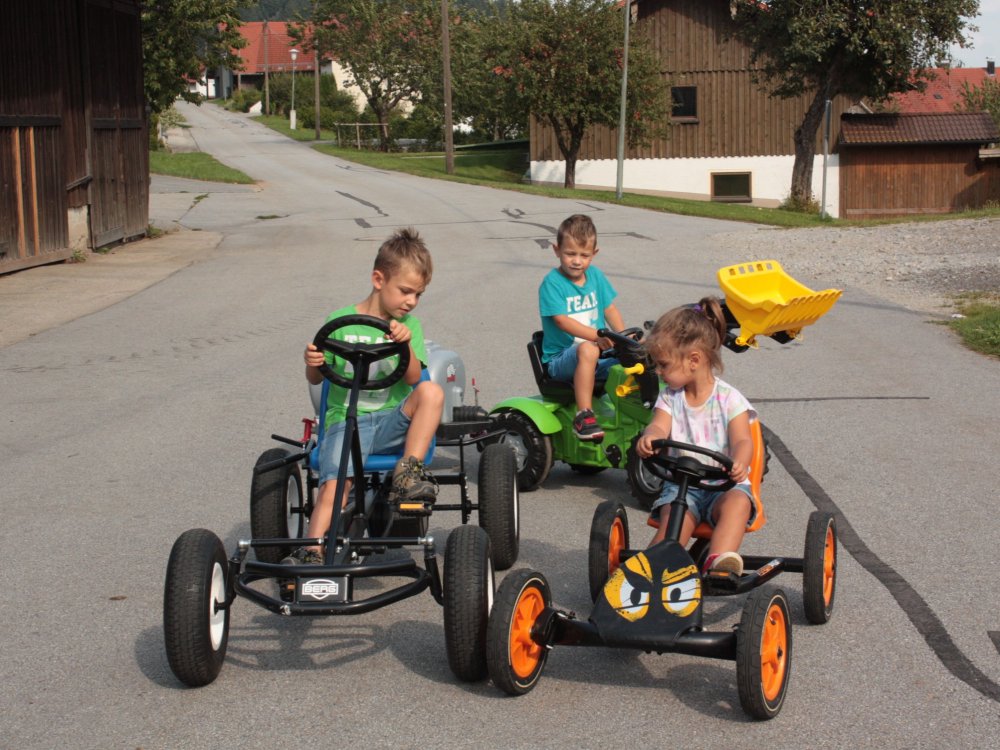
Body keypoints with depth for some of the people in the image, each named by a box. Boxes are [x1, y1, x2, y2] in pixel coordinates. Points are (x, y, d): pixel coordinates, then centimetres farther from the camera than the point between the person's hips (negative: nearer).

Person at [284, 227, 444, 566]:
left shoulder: (409, 326, 9)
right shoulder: (340, 322, 4)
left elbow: (413, 379, -4)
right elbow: (316, 378, 9)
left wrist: (407, 345, -23)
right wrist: (312, 364, -16)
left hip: (392, 422, 2)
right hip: (345, 420, -2)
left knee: (431, 392, -27)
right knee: (335, 484, -28)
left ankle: (407, 475, -23)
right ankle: (311, 553, -28)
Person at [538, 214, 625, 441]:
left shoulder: (595, 275, 11)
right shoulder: (552, 283, -8)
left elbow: (610, 309, 12)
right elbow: (562, 320, -18)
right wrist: (597, 336, -29)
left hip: (599, 356, 6)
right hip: (561, 359, -6)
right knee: (588, 349, -38)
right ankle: (584, 415, -37)